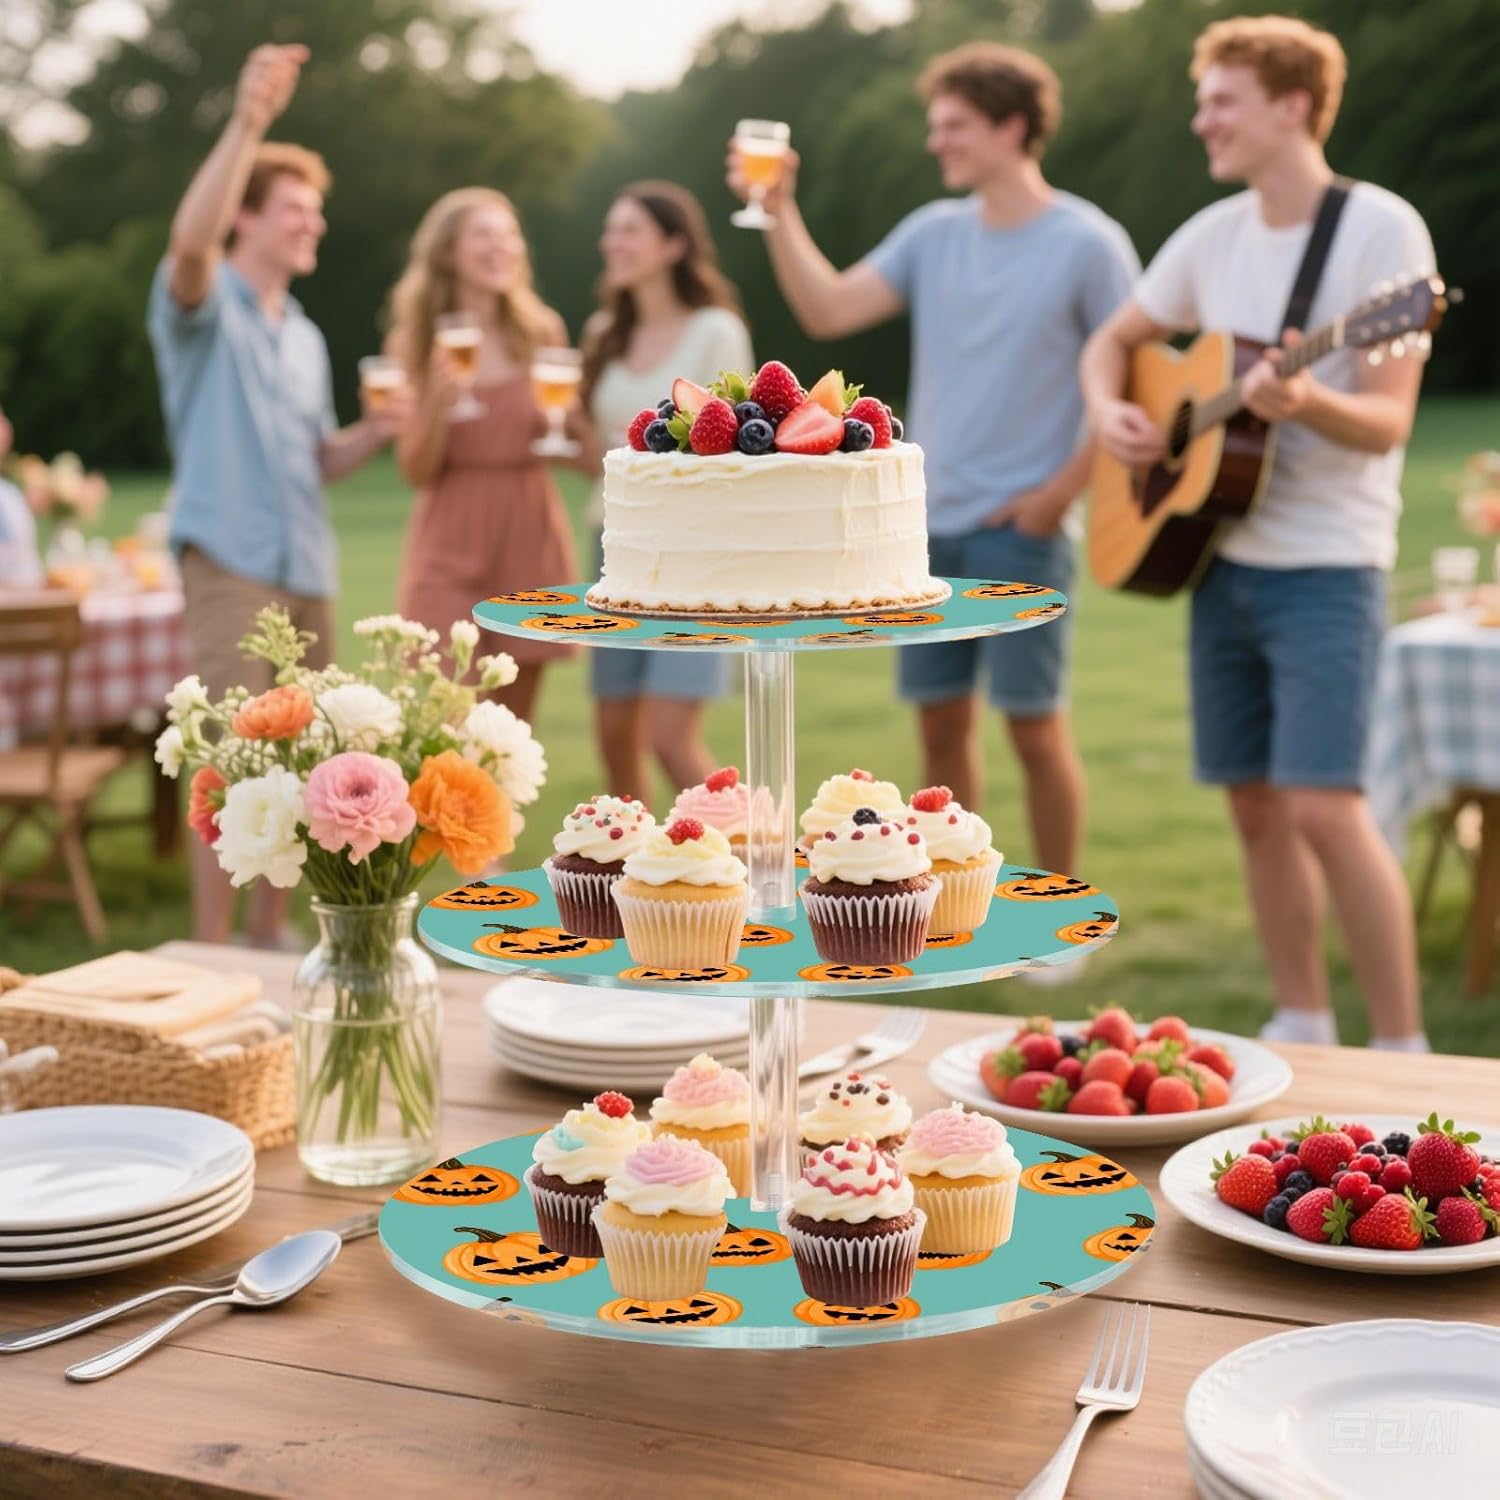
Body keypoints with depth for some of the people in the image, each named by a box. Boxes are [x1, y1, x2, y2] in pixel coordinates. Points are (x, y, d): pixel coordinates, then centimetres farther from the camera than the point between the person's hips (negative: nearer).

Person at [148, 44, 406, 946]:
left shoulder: (306, 338, 20)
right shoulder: (206, 307, -2)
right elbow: (190, 239, -26)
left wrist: (373, 433, 2)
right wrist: (248, 121, -33)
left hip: (308, 568, 7)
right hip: (232, 559, -7)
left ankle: (272, 937, 19)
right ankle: (211, 953, -4)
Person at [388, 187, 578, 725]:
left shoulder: (541, 331, 5)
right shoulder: (418, 341, -1)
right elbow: (417, 470, -2)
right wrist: (439, 399, -18)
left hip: (530, 538, 2)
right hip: (454, 544, -2)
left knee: (514, 726, 6)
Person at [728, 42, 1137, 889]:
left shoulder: (1087, 243, -7)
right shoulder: (934, 232, 8)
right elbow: (828, 311, 1)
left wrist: (1063, 490, -12)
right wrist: (780, 210, -8)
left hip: (1020, 530, -5)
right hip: (929, 523, 5)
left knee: (1034, 722, 0)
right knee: (942, 718, 10)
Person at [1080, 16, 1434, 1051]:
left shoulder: (1380, 228, -10)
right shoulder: (1214, 233, 9)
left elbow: (1388, 422, -15)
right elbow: (1113, 341, 22)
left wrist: (1306, 404, -35)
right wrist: (1111, 413, 1)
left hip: (1326, 566, -6)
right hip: (1224, 557, 6)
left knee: (1324, 807, -14)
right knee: (1256, 805, 8)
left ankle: (1401, 1049, -2)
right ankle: (1303, 1026, 21)